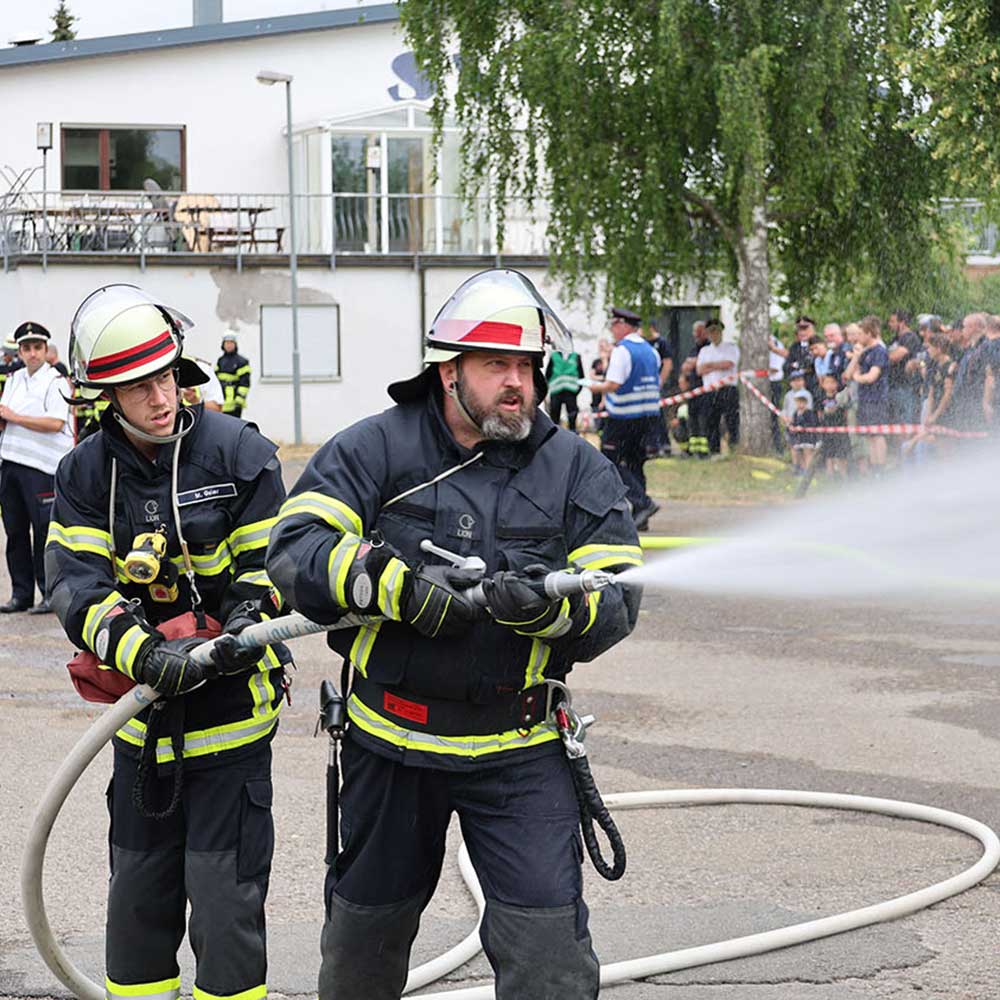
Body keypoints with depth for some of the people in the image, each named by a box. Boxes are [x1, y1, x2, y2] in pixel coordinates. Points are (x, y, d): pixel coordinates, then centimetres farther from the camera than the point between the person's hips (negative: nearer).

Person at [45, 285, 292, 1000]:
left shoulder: (240, 453, -9)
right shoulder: (86, 474, -1)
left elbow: (271, 566, -4)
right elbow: (77, 585, -11)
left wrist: (247, 623, -24)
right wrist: (143, 652, -28)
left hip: (231, 707, -4)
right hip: (145, 716, 4)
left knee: (224, 897, -4)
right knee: (138, 894, 13)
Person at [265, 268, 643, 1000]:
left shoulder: (579, 471, 0)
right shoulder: (375, 450, -4)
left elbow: (619, 599, -6)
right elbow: (295, 552, -14)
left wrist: (550, 609, -27)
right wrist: (399, 587, -27)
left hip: (519, 753, 0)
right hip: (388, 742, 1)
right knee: (365, 928, 19)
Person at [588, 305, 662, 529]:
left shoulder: (622, 350, -13)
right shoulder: (651, 351, 13)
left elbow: (613, 384, -21)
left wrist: (593, 386, -4)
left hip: (624, 417, -8)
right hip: (650, 414, 8)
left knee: (612, 462, -2)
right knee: (635, 463, 13)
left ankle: (643, 502, -15)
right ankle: (639, 517, 10)